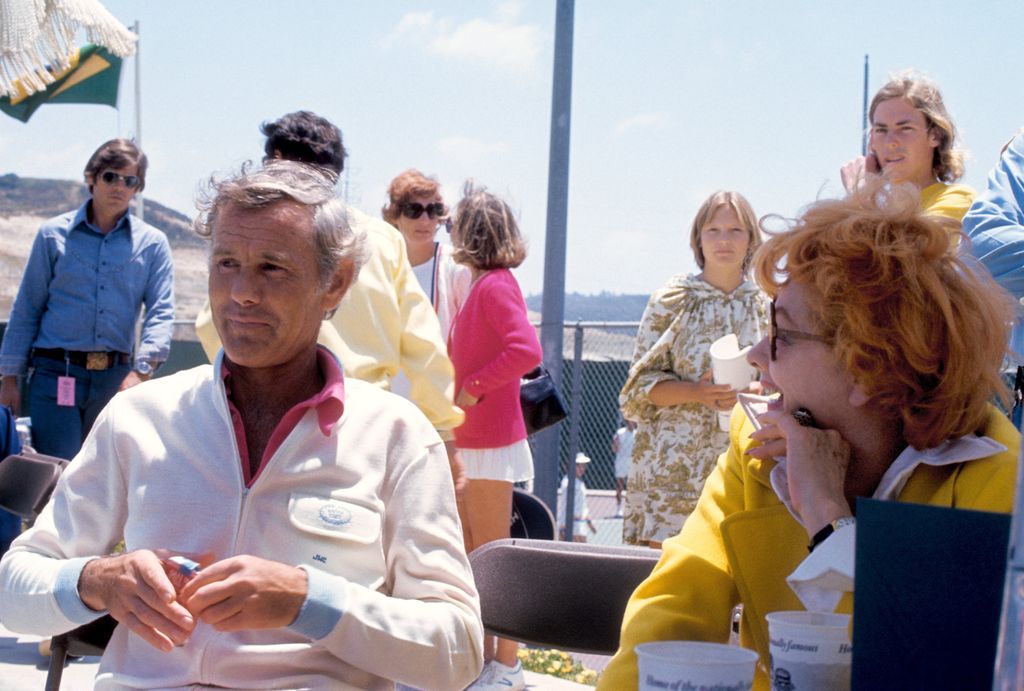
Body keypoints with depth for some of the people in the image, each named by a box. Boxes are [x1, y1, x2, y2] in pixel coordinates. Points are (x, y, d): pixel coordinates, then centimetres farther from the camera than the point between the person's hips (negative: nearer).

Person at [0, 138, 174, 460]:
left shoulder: (152, 244, 7)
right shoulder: (53, 234, 6)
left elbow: (161, 312, -2)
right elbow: (26, 309, 8)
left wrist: (141, 370, -18)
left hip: (117, 378, 2)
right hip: (56, 373, -2)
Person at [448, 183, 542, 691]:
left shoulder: (495, 284, -14)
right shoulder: (483, 285, 14)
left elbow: (526, 349, -26)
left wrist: (473, 388, -20)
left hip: (490, 443, -10)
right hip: (471, 440, 10)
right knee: (470, 554, 14)